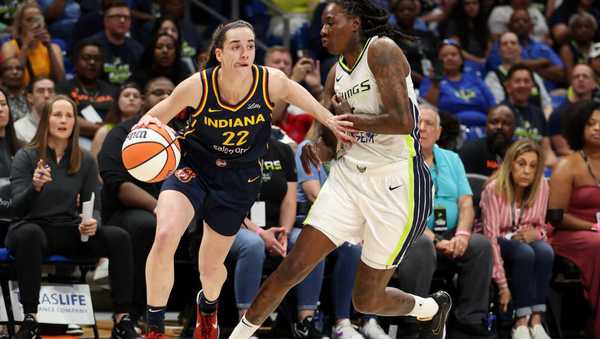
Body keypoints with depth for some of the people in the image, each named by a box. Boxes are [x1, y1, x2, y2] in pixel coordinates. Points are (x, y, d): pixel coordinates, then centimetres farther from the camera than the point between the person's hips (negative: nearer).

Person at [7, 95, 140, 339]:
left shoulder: (85, 161, 8)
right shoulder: (26, 157, -3)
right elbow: (18, 208, -12)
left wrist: (91, 224, -17)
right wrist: (35, 187, -34)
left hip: (69, 232, 3)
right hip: (32, 226, -3)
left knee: (119, 237, -22)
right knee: (30, 235, -40)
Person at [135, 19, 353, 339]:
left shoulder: (270, 81, -20)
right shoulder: (197, 86, -23)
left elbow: (293, 91, 5)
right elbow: (162, 112, -7)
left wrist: (328, 119, 6)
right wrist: (149, 122, -29)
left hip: (238, 178, 2)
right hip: (192, 165, -2)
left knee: (211, 267, 12)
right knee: (165, 235, -28)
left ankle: (208, 304, 53)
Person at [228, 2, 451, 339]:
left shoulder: (382, 50, -13)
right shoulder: (337, 73, 10)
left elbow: (403, 122, -24)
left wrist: (350, 118, -10)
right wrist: (314, 146, -7)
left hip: (396, 185, -6)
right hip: (349, 175, 6)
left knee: (367, 300, 5)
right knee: (292, 267, -4)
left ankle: (431, 307, 34)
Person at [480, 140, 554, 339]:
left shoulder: (541, 186, -8)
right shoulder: (494, 189, -21)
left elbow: (540, 227, 7)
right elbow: (491, 237, -24)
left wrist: (534, 233, -21)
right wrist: (503, 285, -29)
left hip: (524, 238, 4)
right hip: (500, 242, -4)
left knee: (545, 252, -29)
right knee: (525, 253, -34)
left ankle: (536, 321, -30)